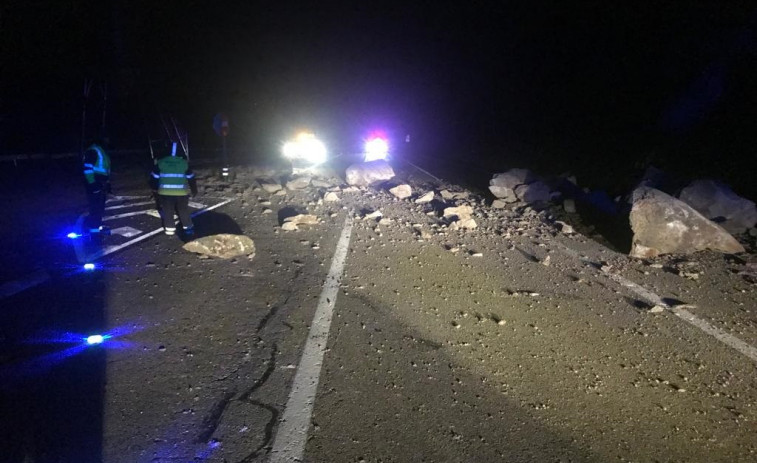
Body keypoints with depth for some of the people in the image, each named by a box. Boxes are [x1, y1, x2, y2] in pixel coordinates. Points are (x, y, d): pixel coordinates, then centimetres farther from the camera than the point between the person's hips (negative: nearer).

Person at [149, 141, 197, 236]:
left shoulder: (160, 163, 1)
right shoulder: (184, 163, 2)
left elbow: (154, 177, 7)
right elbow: (191, 178, 9)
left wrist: (154, 188, 25)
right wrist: (194, 190, 21)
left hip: (165, 192, 0)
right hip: (182, 192, 0)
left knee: (167, 211, 13)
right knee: (184, 210, 14)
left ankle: (170, 228, 15)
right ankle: (188, 227, 17)